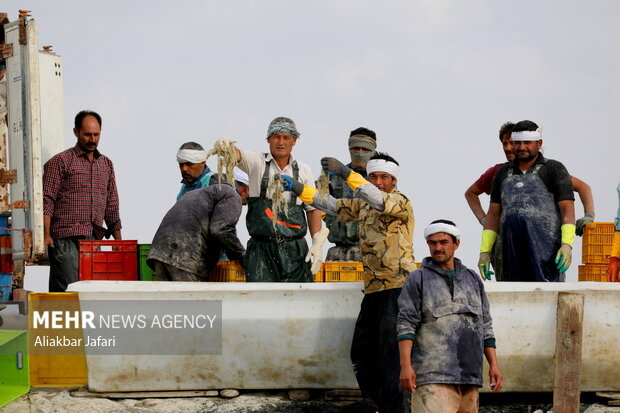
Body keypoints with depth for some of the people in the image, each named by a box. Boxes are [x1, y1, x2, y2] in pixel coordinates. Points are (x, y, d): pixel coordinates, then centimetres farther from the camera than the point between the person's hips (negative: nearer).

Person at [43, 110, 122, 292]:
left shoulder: (106, 164, 19)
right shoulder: (60, 162, 1)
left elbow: (112, 205, 22)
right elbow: (47, 200, -5)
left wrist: (118, 239, 18)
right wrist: (45, 235, -14)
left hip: (94, 239, 5)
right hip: (66, 240, -5)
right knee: (66, 290, -11)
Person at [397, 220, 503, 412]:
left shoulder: (473, 279, 20)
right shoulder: (418, 279, 7)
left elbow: (485, 326, 21)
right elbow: (406, 324, -1)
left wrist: (494, 365, 13)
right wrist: (405, 365, -12)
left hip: (470, 375, 5)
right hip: (433, 375, -5)